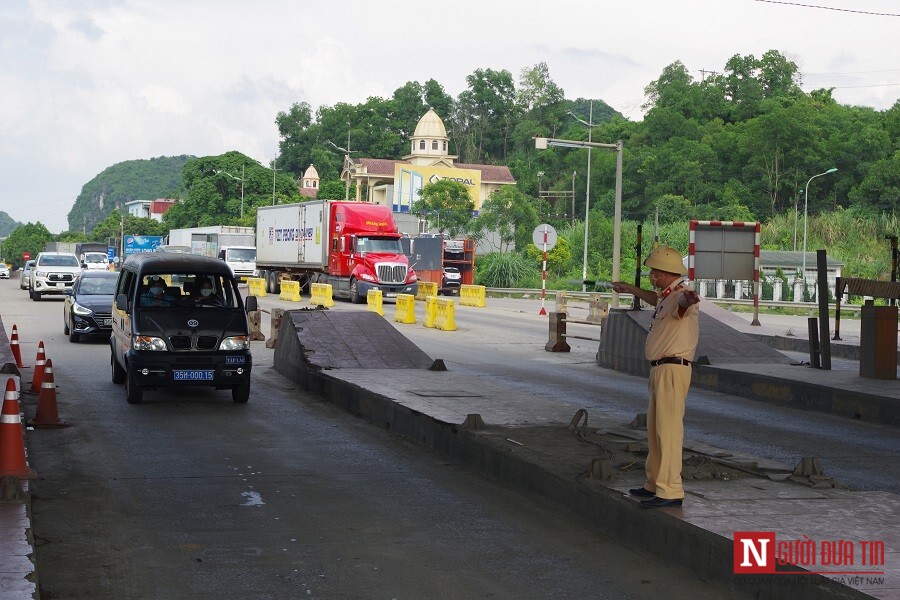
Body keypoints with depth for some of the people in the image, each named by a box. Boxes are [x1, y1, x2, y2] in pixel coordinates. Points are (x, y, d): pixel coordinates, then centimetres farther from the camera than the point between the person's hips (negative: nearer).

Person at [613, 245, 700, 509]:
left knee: (668, 429, -12)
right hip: (660, 369, 11)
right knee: (654, 429, 17)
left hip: (672, 370, -11)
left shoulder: (682, 293, -15)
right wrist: (630, 289, 56)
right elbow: (656, 299, 43)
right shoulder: (668, 295, 18)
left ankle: (670, 491, -13)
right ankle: (655, 483, 27)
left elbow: (683, 302, -42)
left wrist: (687, 299, -65)